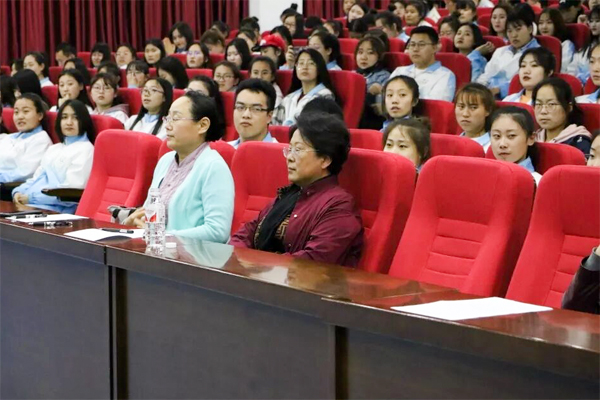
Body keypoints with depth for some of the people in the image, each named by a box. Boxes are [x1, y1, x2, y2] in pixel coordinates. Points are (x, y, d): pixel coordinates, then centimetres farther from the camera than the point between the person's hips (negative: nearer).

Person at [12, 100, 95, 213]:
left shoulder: (85, 149, 1)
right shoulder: (53, 149, 28)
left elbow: (71, 190, -10)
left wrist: (31, 197, -14)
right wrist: (19, 192, -1)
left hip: (55, 210, -7)